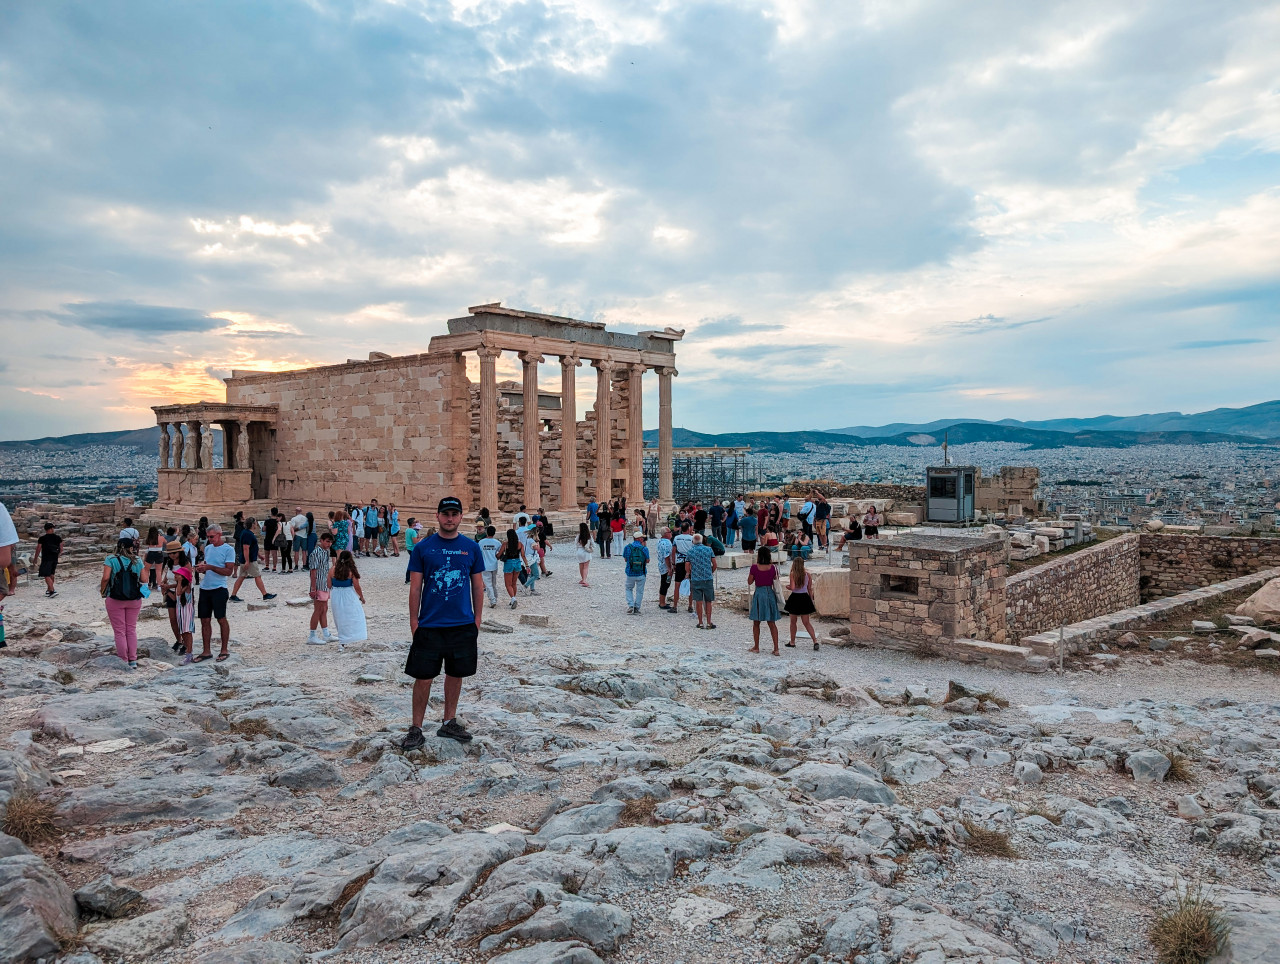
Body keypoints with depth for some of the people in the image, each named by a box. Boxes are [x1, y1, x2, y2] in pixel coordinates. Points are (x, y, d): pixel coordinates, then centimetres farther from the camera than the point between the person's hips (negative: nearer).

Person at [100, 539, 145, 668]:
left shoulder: (111, 559, -10)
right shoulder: (138, 561, -3)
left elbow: (106, 578, -19)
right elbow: (143, 579, -2)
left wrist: (102, 591, -2)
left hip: (115, 600, -2)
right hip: (134, 600, 2)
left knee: (120, 631, 7)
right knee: (131, 630, 14)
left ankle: (123, 661, 11)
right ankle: (133, 660, 15)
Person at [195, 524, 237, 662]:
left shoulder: (228, 550, -7)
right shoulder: (207, 548, 14)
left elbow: (229, 571, -13)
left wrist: (210, 567, -20)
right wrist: (201, 569, -1)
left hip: (219, 589, -7)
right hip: (205, 588, 7)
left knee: (221, 619, 1)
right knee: (205, 620, 8)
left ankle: (224, 650, 11)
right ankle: (206, 652, 15)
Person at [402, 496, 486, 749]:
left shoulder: (471, 548, 3)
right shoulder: (423, 548, -1)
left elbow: (478, 586, 8)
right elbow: (415, 587, 1)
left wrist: (477, 619, 5)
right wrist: (414, 621, -3)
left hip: (463, 625, 2)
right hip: (429, 625, -2)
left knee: (456, 674, 12)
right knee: (423, 678, 1)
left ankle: (449, 723, 27)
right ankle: (416, 729, 13)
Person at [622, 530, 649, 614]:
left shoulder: (628, 547, -5)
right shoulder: (644, 548, -10)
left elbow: (625, 559, 5)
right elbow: (647, 561, 0)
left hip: (630, 573, 1)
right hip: (641, 574, -1)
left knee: (629, 589, 20)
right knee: (639, 591, 13)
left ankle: (630, 606, 4)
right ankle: (636, 608, 12)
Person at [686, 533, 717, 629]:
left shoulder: (690, 551, 1)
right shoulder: (709, 549, 1)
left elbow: (688, 567, 2)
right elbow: (714, 565, 1)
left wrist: (690, 575, 20)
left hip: (695, 579, 0)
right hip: (708, 578, 0)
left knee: (698, 601, 5)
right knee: (708, 601, 7)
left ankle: (701, 622, 8)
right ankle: (708, 623, 7)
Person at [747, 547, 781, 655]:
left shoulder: (755, 567, -11)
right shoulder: (773, 567, -5)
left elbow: (749, 582, -1)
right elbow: (776, 580, 7)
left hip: (759, 594, -2)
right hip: (770, 593, 2)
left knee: (756, 623, 13)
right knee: (772, 623, 7)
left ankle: (756, 647, 19)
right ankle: (776, 649, 2)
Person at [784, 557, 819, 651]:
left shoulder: (793, 574, -11)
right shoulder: (808, 575, 2)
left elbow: (792, 587, -20)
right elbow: (810, 590, 6)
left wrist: (787, 587, 2)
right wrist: (812, 602, 14)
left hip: (795, 599, -4)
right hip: (805, 599, 4)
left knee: (793, 622, 13)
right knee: (807, 623, 8)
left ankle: (792, 642, 23)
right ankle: (815, 641, -7)